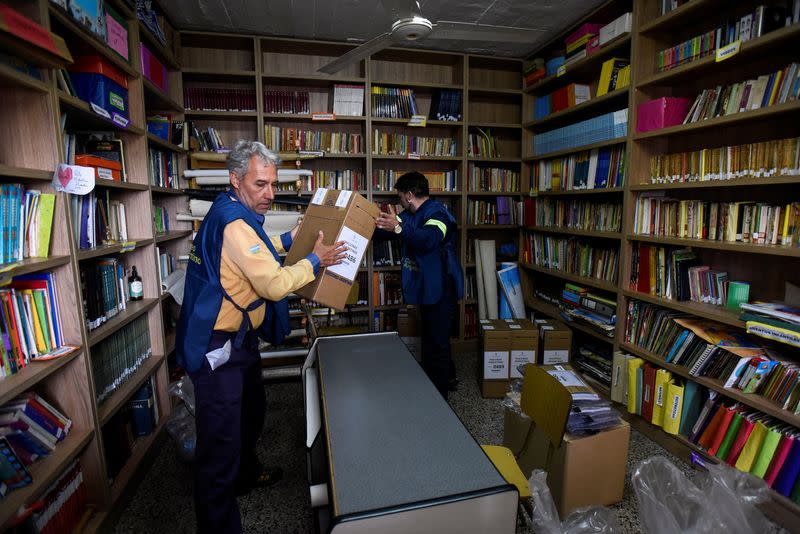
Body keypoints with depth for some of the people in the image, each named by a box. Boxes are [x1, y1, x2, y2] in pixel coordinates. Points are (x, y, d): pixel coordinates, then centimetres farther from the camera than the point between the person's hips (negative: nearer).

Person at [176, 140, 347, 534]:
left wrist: (289, 240, 21)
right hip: (219, 347, -11)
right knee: (222, 440, -3)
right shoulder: (234, 224, -25)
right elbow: (275, 284, -27)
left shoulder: (232, 214, 8)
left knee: (250, 413, 28)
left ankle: (247, 474, 52)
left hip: (240, 339, 11)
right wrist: (315, 260, -14)